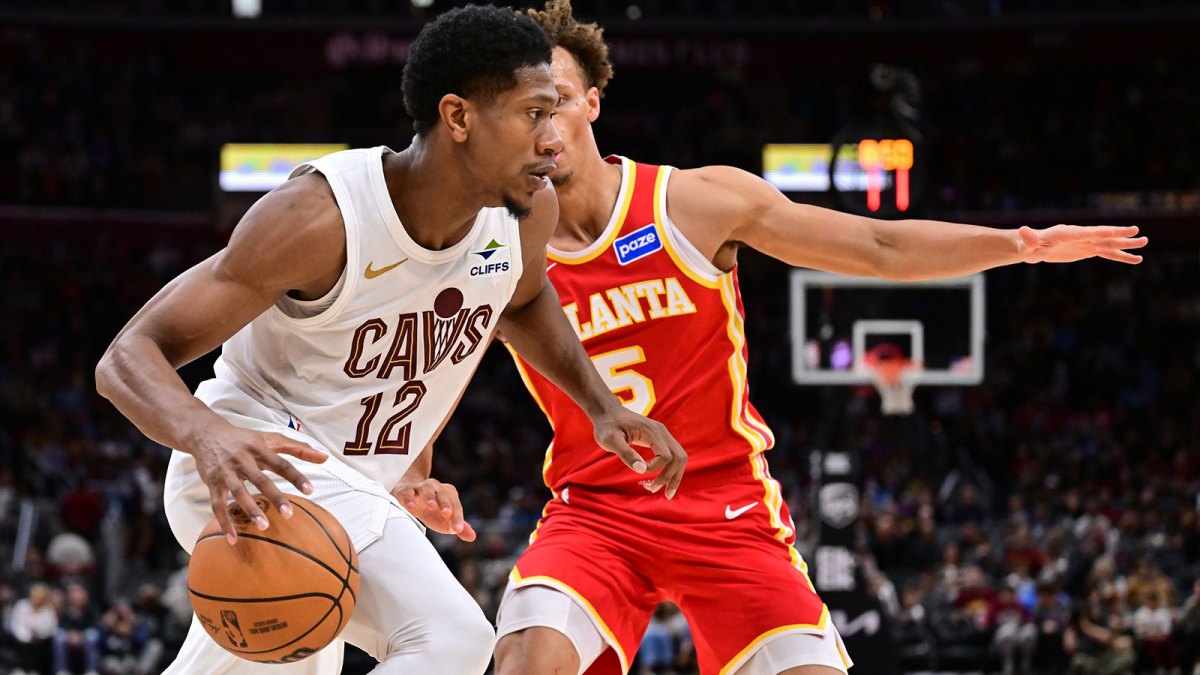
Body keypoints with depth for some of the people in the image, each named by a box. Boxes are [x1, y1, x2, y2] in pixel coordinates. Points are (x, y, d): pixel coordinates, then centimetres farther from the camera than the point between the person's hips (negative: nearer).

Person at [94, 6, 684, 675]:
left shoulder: (528, 208, -6)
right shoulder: (320, 214, -26)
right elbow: (129, 357, -28)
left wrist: (603, 406, 9)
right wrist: (208, 435, -49)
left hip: (361, 489, 9)